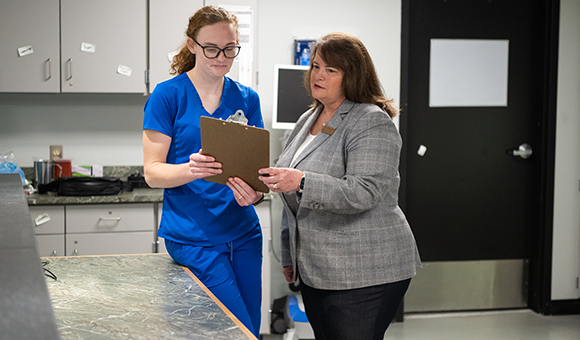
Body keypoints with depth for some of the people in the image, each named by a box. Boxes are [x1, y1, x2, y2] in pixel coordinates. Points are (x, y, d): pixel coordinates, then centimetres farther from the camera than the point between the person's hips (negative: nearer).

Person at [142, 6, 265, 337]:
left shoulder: (247, 98, 7)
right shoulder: (168, 95, -6)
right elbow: (153, 171, -8)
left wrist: (253, 192, -19)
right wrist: (192, 168, -29)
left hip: (243, 233, 5)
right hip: (193, 238, -5)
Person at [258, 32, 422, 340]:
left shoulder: (372, 123, -11)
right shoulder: (308, 120, 15)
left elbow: (364, 193, -23)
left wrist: (302, 182, -32)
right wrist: (289, 256, 22)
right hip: (315, 271, 8)